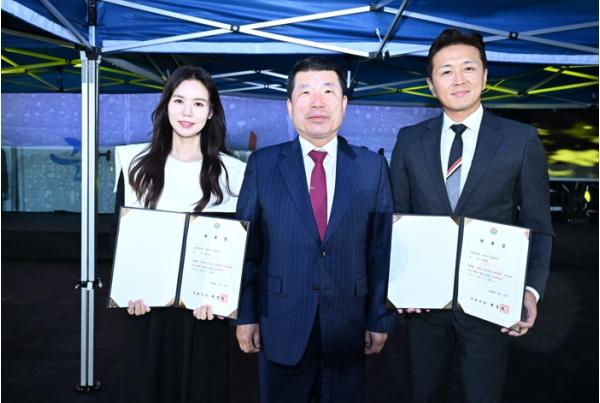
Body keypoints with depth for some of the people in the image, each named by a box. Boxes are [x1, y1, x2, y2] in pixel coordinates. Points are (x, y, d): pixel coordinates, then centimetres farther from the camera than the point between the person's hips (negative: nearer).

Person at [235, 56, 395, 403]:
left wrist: (380, 318, 0)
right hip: (280, 327, 0)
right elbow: (245, 245, -1)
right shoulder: (263, 164, -2)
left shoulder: (373, 167, -1)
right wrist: (245, 314, -1)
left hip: (348, 328, 1)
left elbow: (383, 248, 0)